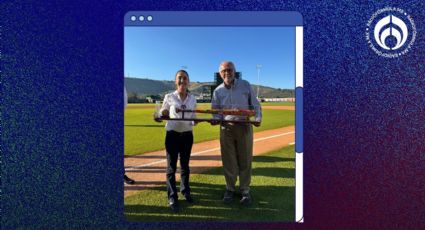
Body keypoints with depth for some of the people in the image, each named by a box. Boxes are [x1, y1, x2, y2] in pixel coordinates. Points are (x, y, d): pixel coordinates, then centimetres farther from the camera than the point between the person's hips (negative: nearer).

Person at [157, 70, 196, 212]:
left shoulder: (192, 99, 4)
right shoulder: (169, 97, -4)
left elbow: (193, 117, 10)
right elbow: (162, 114, 3)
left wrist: (193, 122, -11)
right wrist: (162, 114, -20)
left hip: (187, 135, 3)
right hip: (172, 134, -2)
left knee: (185, 165, 15)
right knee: (171, 167, 1)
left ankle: (185, 191, 31)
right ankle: (172, 198, 11)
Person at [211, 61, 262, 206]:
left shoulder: (245, 85, 0)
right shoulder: (218, 91, 4)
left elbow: (255, 105, 3)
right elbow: (216, 111, 6)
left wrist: (258, 118, -13)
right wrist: (215, 120, -15)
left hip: (244, 127, -1)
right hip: (226, 128, 1)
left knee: (245, 160, 5)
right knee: (228, 160, 7)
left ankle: (245, 190, 19)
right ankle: (230, 188, 24)